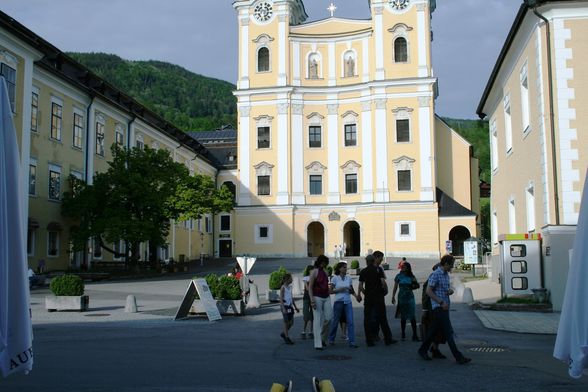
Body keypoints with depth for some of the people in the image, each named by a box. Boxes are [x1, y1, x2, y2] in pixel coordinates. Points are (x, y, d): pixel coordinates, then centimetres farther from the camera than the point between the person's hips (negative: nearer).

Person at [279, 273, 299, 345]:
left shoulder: (290, 287, 13)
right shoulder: (283, 287, -9)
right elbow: (281, 298, -14)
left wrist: (295, 306, 18)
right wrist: (283, 308, -21)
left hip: (290, 306, 7)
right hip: (285, 306, -7)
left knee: (291, 322, 6)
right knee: (286, 322, -2)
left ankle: (284, 333, 25)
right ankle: (287, 338, 6)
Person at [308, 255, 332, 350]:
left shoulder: (324, 272, 14)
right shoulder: (314, 272, -7)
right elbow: (310, 287, -10)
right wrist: (312, 300, -18)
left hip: (326, 298, 7)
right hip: (317, 298, -7)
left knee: (329, 317, 1)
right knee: (317, 320, -4)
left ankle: (322, 338, 20)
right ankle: (318, 344, -1)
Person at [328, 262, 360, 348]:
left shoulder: (349, 278, 7)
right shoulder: (335, 278, -3)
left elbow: (352, 291, 13)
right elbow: (331, 291, -2)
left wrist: (356, 295, -6)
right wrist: (339, 290, -16)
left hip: (348, 302, 3)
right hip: (338, 302, -3)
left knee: (350, 321, -6)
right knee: (335, 321, 8)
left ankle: (352, 342, -6)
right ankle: (331, 339, 27)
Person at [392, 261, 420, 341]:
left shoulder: (411, 277, 1)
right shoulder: (399, 276, 1)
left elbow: (417, 286, 9)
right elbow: (395, 287, 6)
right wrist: (393, 297, 1)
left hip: (410, 298, 0)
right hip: (401, 298, 0)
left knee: (412, 317, -6)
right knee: (403, 317, 7)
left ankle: (415, 335, -4)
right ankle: (403, 334, 17)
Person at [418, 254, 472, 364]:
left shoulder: (446, 274, 15)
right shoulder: (435, 274, -13)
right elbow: (429, 291, -16)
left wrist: (450, 290, 2)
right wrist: (441, 302, -20)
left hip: (444, 306, 9)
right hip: (438, 307, -9)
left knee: (435, 330, 14)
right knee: (448, 332, -8)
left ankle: (423, 350, 26)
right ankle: (458, 357, -7)